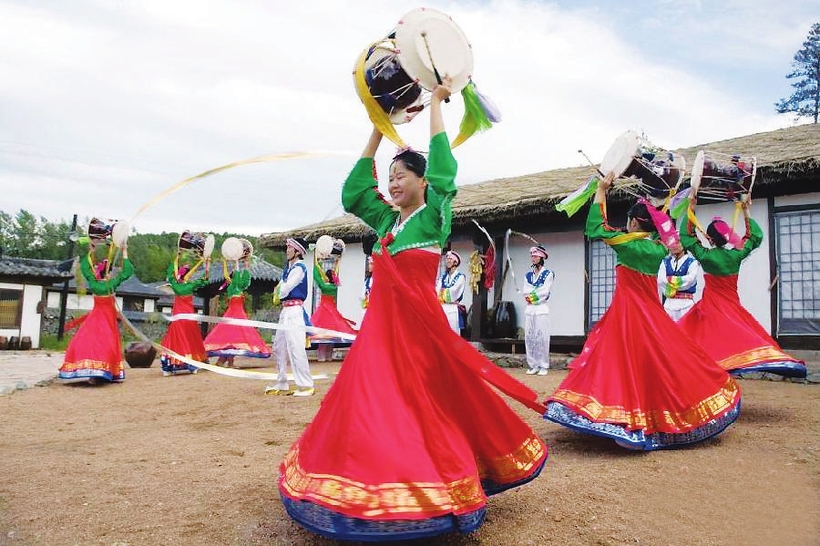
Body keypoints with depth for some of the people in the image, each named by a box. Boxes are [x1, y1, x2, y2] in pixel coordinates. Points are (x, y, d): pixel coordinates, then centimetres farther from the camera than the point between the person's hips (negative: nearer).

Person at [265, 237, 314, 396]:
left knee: (295, 348, -12)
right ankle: (282, 384, 25)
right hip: (285, 310, 10)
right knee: (279, 347, 15)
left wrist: (278, 293, 6)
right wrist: (278, 291, -6)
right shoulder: (288, 267, 16)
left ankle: (306, 386, -7)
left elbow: (284, 289, -13)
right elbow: (281, 288, 14)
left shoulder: (299, 268, -11)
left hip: (294, 310, -10)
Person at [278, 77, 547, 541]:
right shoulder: (387, 220, 14)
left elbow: (444, 168, -11)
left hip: (418, 323, -6)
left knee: (423, 407, 0)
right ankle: (379, 491, 18)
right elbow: (353, 190, 16)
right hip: (381, 323, 6)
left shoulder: (434, 217, -2)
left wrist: (437, 104, -3)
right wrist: (377, 132, 15)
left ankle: (428, 492, 14)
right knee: (370, 405, 6)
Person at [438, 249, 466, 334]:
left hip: (453, 310, -4)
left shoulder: (461, 276, 0)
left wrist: (443, 291, 3)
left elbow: (453, 291, -11)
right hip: (442, 309, 4)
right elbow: (438, 291, 1)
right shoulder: (443, 276, 15)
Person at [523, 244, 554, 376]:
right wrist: (537, 292, -8)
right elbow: (525, 292, 4)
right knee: (529, 338, 3)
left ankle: (543, 366, 0)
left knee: (542, 338, -6)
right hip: (529, 310, 5)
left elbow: (545, 292, -8)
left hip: (541, 310, -4)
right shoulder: (528, 275, 16)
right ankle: (532, 366, 9)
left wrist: (531, 295, -4)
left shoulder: (548, 274, 2)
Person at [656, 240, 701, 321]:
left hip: (686, 302, -3)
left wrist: (670, 279, -5)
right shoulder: (665, 262, 14)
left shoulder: (692, 262, 4)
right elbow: (660, 280, -2)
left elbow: (691, 278, -13)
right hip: (669, 302, 3)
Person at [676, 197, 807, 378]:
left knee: (708, 336, 3)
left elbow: (686, 235, 0)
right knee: (746, 335, 6)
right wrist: (746, 214, 7)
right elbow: (756, 236, 7)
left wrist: (690, 211, 0)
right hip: (732, 305, 2)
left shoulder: (704, 255, -10)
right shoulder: (735, 255, -6)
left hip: (710, 305, -1)